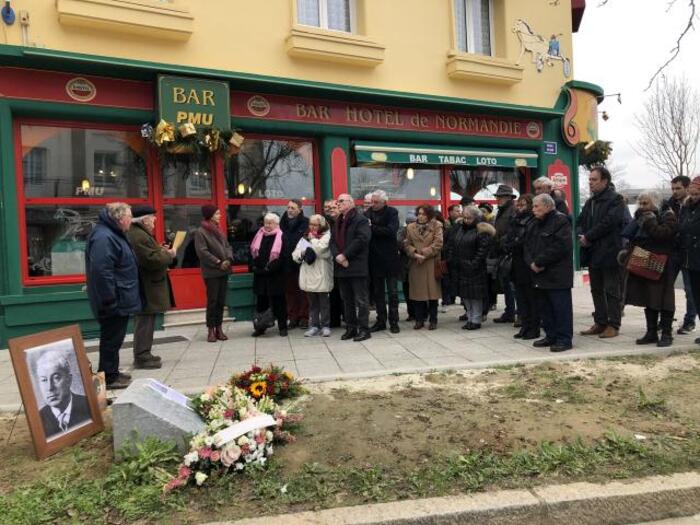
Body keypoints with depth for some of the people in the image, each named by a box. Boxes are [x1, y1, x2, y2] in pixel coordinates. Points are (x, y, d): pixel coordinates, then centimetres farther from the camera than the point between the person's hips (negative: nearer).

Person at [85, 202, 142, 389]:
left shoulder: (113, 234, 15)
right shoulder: (103, 237, -20)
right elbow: (101, 272, -28)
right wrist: (111, 301, -26)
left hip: (120, 300, 10)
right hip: (114, 303, -10)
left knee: (114, 338, 18)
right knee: (111, 338, 1)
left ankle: (111, 372, 29)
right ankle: (108, 377, 12)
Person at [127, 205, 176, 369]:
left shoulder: (136, 233, 16)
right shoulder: (139, 236, -19)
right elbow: (152, 260, -23)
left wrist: (161, 251, 9)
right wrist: (168, 254, -10)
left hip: (144, 286, 11)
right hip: (145, 288, -11)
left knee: (144, 322, 16)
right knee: (144, 322, -4)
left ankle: (143, 354, 25)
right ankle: (141, 357, 3)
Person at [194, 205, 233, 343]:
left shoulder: (219, 230, 15)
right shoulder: (200, 232, -8)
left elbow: (227, 246, 13)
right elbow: (202, 252, -16)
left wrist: (229, 259, -6)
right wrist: (218, 262, -16)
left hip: (223, 271, 7)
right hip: (211, 272, -7)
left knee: (221, 301, 8)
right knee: (212, 300, -3)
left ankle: (219, 328, 16)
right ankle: (211, 330, 7)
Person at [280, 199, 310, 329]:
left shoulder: (305, 222, -5)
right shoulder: (284, 222, 10)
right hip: (287, 262, 5)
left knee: (302, 290, 2)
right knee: (289, 290, 8)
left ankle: (303, 317, 10)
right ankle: (293, 317, 16)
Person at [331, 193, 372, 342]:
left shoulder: (360, 220, -5)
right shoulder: (337, 222, 20)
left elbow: (361, 240, -17)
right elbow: (332, 241, 11)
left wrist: (345, 255, -17)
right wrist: (337, 256, -9)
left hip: (357, 266, -8)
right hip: (341, 266, 8)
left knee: (361, 300, -2)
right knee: (347, 300, 13)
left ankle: (363, 329, 4)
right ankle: (350, 328, 21)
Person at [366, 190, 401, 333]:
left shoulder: (392, 212, -6)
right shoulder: (368, 213, 3)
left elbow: (391, 231, -20)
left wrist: (372, 228, -19)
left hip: (390, 259, -3)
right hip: (375, 259, 4)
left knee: (393, 292, 4)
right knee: (377, 292, 11)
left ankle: (393, 322, 14)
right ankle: (381, 320, 21)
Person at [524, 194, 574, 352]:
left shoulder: (560, 221, -9)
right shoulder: (536, 224, 18)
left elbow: (560, 247, -20)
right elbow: (528, 245, 14)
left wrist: (540, 262, -18)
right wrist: (531, 262, -5)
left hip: (557, 275, -9)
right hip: (540, 274, 9)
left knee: (561, 307, -4)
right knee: (544, 306, 13)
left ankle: (564, 339, 3)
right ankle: (551, 336, 24)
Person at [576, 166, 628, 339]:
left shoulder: (615, 200, -8)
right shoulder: (590, 202, 16)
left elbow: (608, 223, -19)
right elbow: (580, 221, 15)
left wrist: (588, 237, -14)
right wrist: (581, 235, -6)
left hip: (609, 253, -8)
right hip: (593, 253, 8)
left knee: (612, 291, -1)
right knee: (597, 290, 13)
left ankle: (613, 325, 7)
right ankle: (600, 323, 23)